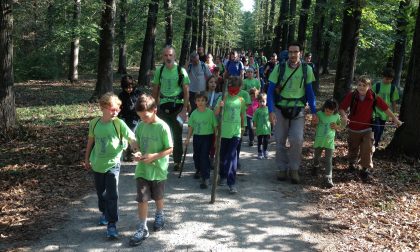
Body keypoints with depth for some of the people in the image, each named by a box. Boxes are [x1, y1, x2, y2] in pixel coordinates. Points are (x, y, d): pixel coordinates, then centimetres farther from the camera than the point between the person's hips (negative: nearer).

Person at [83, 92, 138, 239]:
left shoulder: (119, 124, -14)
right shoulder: (94, 123, -5)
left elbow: (132, 138, -18)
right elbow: (91, 141, 9)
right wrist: (87, 159, 17)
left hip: (112, 164, -3)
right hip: (97, 164, 4)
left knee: (112, 195, -6)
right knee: (100, 192, 20)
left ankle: (112, 224, 3)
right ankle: (104, 213, 44)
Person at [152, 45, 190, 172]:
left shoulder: (181, 71, -5)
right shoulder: (159, 70, 3)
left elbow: (186, 91, -4)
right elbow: (155, 89, 9)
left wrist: (185, 108, -10)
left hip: (177, 105, -3)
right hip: (163, 105, 3)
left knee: (177, 134, 4)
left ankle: (177, 161, 16)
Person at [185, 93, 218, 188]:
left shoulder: (210, 112, -10)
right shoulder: (194, 113, 1)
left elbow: (215, 126, -5)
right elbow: (191, 126, 10)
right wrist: (188, 138, 10)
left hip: (207, 137, -4)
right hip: (197, 137, 5)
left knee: (204, 156, -11)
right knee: (196, 155, 17)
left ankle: (205, 178, -7)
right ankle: (198, 170, 46)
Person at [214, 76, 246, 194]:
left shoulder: (241, 99, 6)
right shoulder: (224, 98, -2)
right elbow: (216, 113, -8)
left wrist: (242, 127, 22)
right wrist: (219, 106, -26)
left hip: (236, 132, 0)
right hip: (224, 131, 0)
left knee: (232, 156, -7)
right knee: (223, 155, 12)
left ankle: (232, 183, -8)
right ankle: (223, 176, 34)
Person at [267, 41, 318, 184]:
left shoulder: (306, 70, -1)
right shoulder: (279, 68, -5)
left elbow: (309, 91, 5)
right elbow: (271, 90, -5)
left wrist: (314, 112, 0)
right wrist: (271, 111, -15)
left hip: (298, 110, 0)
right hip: (280, 109, 0)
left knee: (297, 140, -12)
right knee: (280, 141, 7)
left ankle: (294, 169, 5)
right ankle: (282, 169, 21)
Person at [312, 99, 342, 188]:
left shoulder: (336, 116, -3)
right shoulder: (319, 114, -8)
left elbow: (340, 127, 10)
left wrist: (336, 126, -13)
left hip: (329, 141, -1)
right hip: (319, 140, 1)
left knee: (328, 160, -5)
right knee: (317, 156, 21)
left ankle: (328, 178, -4)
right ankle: (316, 166, 52)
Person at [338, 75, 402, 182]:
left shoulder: (374, 97, -13)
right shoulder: (351, 96, -15)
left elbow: (385, 108, -3)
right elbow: (342, 108, -11)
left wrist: (395, 119, 2)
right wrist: (344, 116, -32)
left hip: (367, 129, -1)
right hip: (353, 128, 1)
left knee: (367, 149, -10)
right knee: (353, 149, 18)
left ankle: (365, 170, 3)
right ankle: (352, 163, 47)